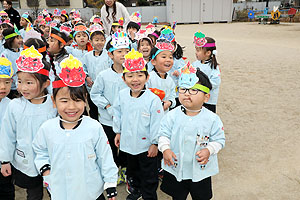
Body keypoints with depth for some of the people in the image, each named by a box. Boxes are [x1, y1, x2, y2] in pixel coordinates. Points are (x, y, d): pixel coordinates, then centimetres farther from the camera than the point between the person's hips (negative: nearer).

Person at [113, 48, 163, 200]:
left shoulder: (153, 99, -22)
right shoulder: (122, 95, -7)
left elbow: (157, 123, -17)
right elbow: (117, 114, 8)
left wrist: (155, 143, -12)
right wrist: (118, 132, 11)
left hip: (146, 144, -5)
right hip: (129, 142, 6)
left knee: (149, 176, 11)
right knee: (132, 169, 28)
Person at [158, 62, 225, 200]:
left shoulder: (212, 119, -13)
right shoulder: (173, 115, -9)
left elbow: (219, 140, -7)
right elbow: (164, 134, -3)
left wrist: (208, 150, -23)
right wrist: (165, 149, -19)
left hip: (200, 170, -1)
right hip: (175, 169, 1)